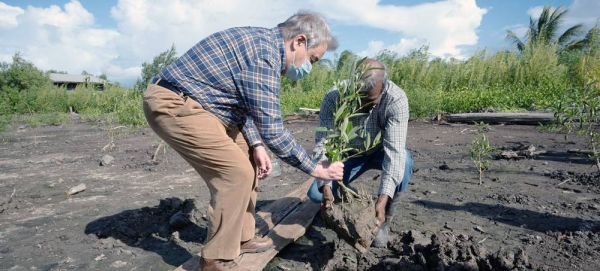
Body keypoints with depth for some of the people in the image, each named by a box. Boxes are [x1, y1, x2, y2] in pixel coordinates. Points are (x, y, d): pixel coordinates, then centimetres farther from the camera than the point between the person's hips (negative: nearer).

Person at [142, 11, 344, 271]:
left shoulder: (265, 43, 10)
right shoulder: (265, 53, -21)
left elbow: (244, 106, 14)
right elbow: (271, 128, -22)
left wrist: (256, 145, 2)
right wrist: (314, 168, -12)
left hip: (189, 101, 10)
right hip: (172, 104, -10)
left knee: (246, 160, 11)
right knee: (236, 172, -13)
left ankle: (241, 238, 23)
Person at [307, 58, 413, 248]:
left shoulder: (396, 99, -32)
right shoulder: (333, 97, -29)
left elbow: (395, 149, -38)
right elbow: (322, 144, -30)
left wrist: (383, 198, -47)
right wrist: (326, 186, -44)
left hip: (381, 151, -1)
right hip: (349, 153, 1)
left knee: (404, 161, -35)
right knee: (316, 193, -19)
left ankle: (384, 220, -12)